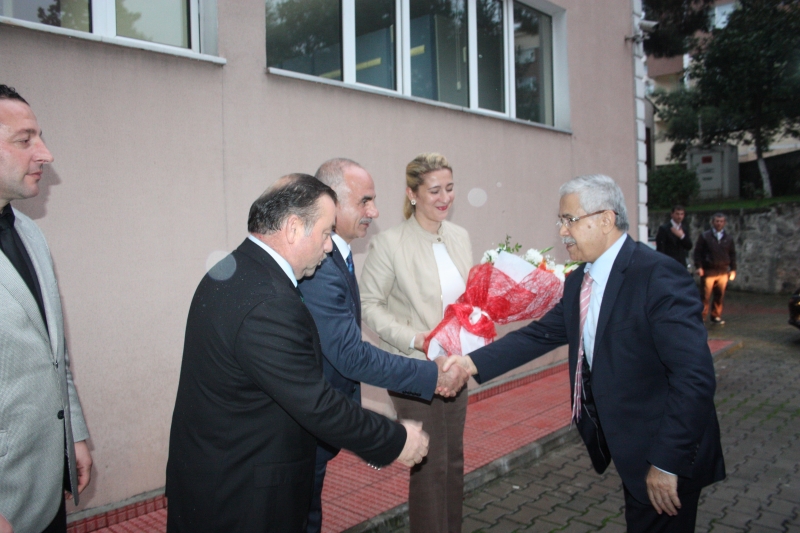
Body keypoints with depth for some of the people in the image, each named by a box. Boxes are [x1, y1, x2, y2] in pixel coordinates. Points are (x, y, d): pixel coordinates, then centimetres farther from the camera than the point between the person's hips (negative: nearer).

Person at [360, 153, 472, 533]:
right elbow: (369, 304, -10)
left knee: (454, 458, 17)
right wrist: (412, 338, -20)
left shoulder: (460, 237, 4)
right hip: (414, 370, -6)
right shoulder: (388, 243, -14)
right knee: (429, 464, 4)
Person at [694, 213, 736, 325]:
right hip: (708, 271, -4)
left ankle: (716, 316, 16)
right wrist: (699, 267, -10)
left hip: (723, 272, 4)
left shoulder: (728, 238, 14)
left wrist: (733, 269, 11)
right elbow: (698, 252, -1)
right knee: (706, 295, -6)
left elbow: (732, 254, 18)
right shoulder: (705, 236, 2)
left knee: (720, 295, 5)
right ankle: (701, 317, 0)